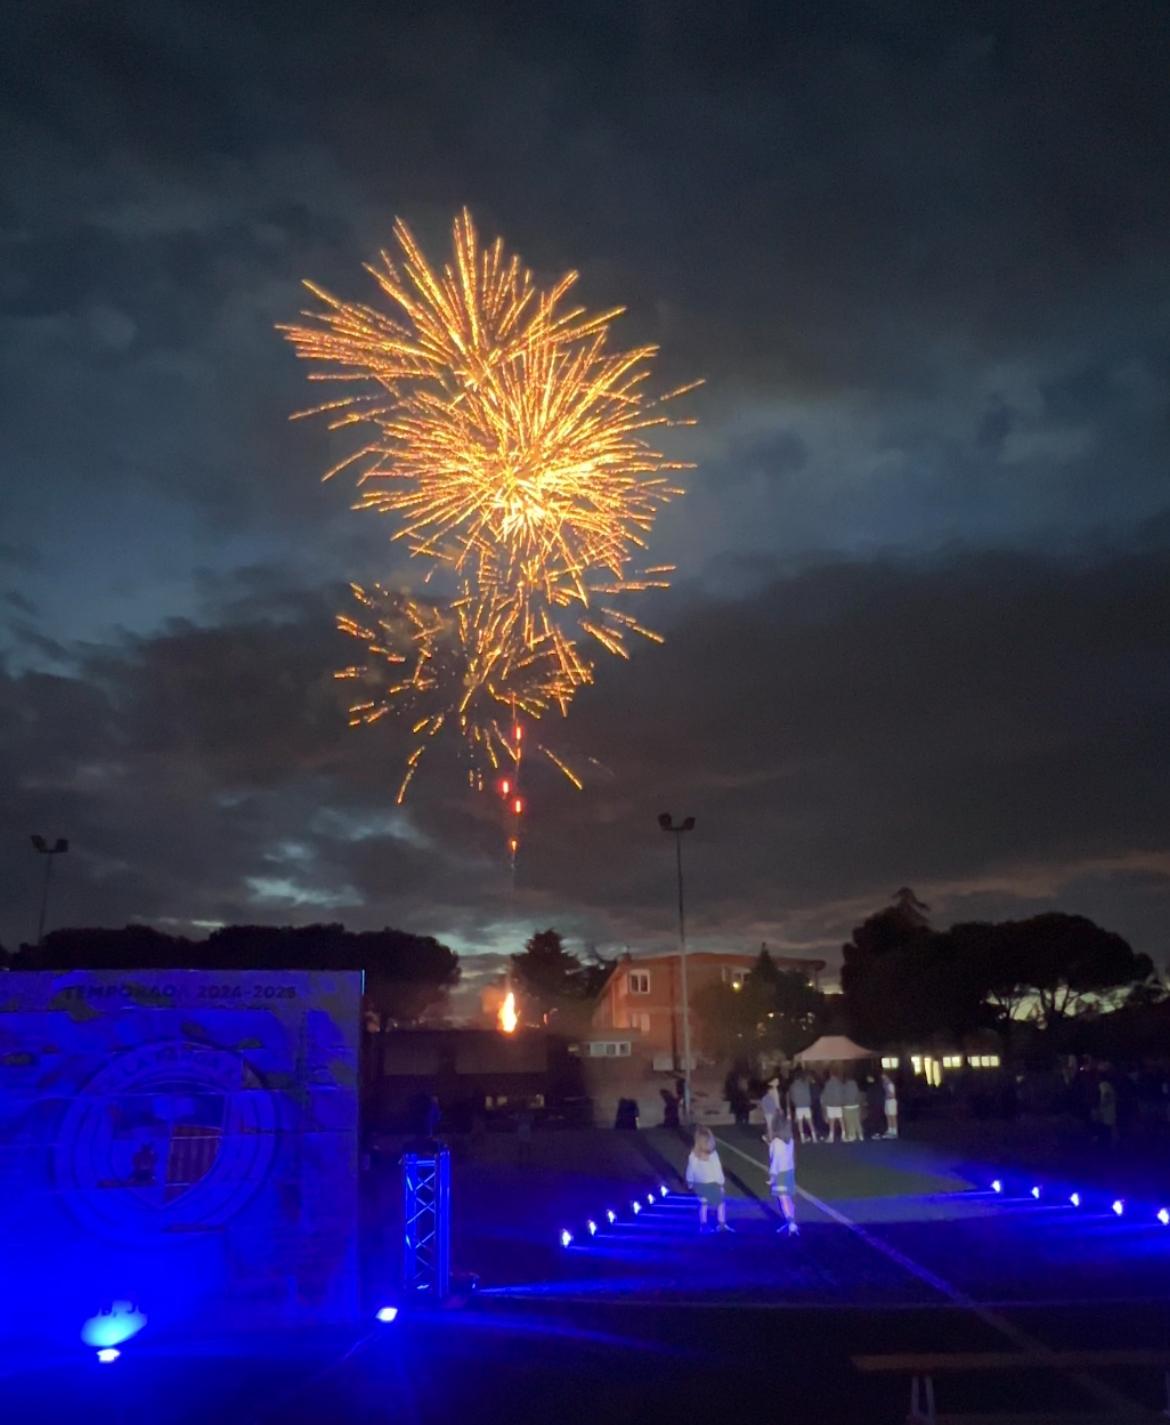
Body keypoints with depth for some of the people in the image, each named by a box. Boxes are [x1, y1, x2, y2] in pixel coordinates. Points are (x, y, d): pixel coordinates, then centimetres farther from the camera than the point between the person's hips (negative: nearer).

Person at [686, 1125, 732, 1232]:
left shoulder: (693, 1154, -11)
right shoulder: (712, 1154, -20)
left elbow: (690, 1169, -2)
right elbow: (718, 1169, -13)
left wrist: (690, 1182, 11)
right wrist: (721, 1182, -2)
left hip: (699, 1183, 4)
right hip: (712, 1183, -4)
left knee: (703, 1204, 17)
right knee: (721, 1203, 12)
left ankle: (703, 1225, 17)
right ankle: (722, 1224, 12)